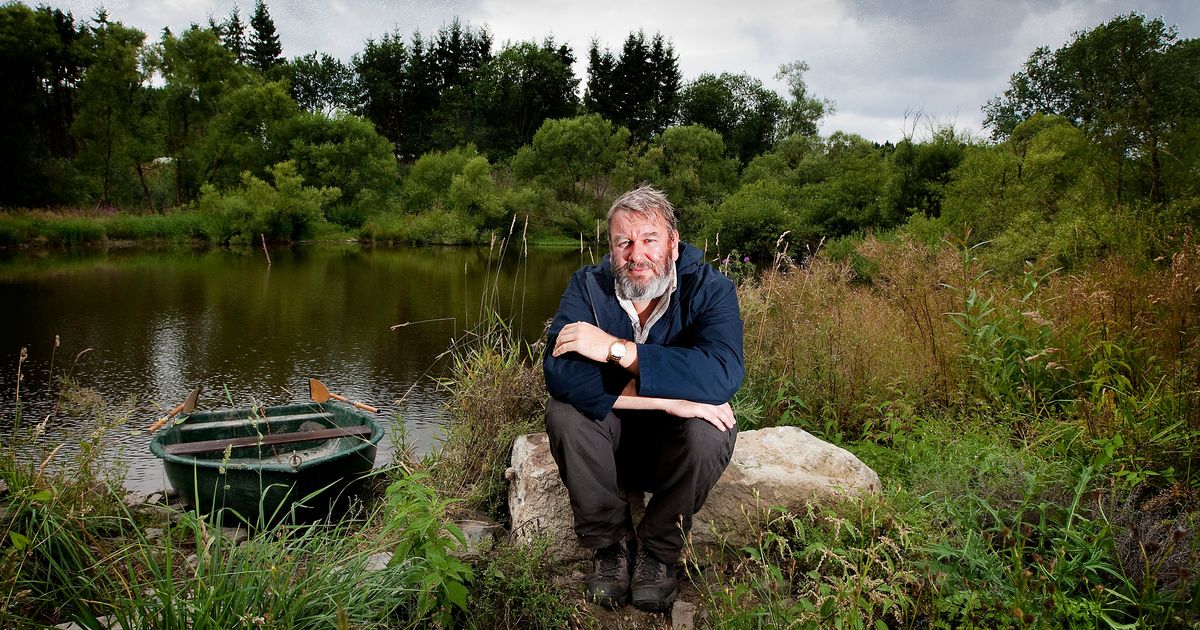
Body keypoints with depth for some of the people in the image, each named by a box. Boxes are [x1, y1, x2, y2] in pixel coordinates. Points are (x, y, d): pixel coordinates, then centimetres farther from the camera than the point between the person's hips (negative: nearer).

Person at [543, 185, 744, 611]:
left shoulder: (710, 289, -17)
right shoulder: (588, 285, -13)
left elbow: (724, 374, -36)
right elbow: (560, 373, -30)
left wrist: (615, 349, -37)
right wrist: (666, 398, -36)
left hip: (675, 447, -1)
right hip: (608, 440, 1)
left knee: (711, 429, -32)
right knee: (564, 411, -28)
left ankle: (658, 549, -6)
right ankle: (610, 543, -8)